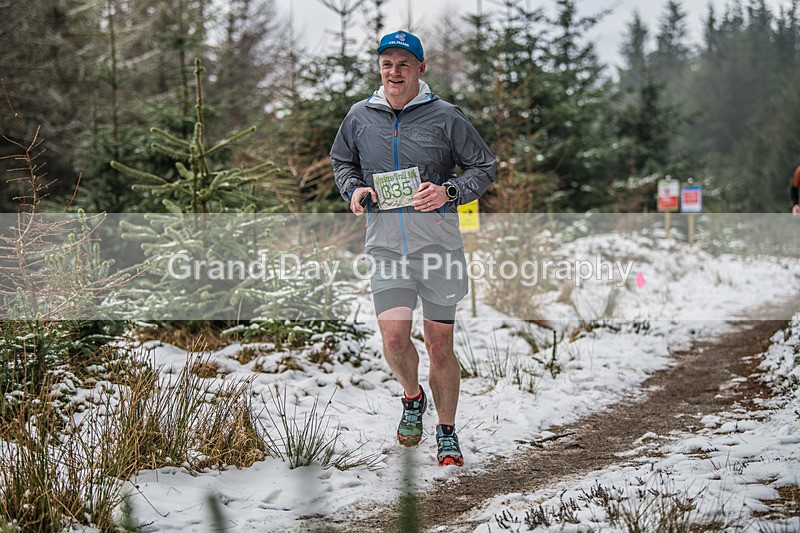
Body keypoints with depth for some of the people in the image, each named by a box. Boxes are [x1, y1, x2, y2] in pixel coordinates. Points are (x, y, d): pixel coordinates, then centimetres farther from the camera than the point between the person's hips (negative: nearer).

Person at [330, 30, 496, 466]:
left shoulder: (445, 117, -2)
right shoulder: (360, 117, 7)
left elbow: (485, 167, 6)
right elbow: (341, 162, 24)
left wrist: (449, 192, -12)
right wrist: (353, 189, 2)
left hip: (438, 243, -1)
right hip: (386, 245, 2)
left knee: (440, 345, 2)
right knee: (394, 337, -12)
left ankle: (447, 434, 20)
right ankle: (412, 396, 21)